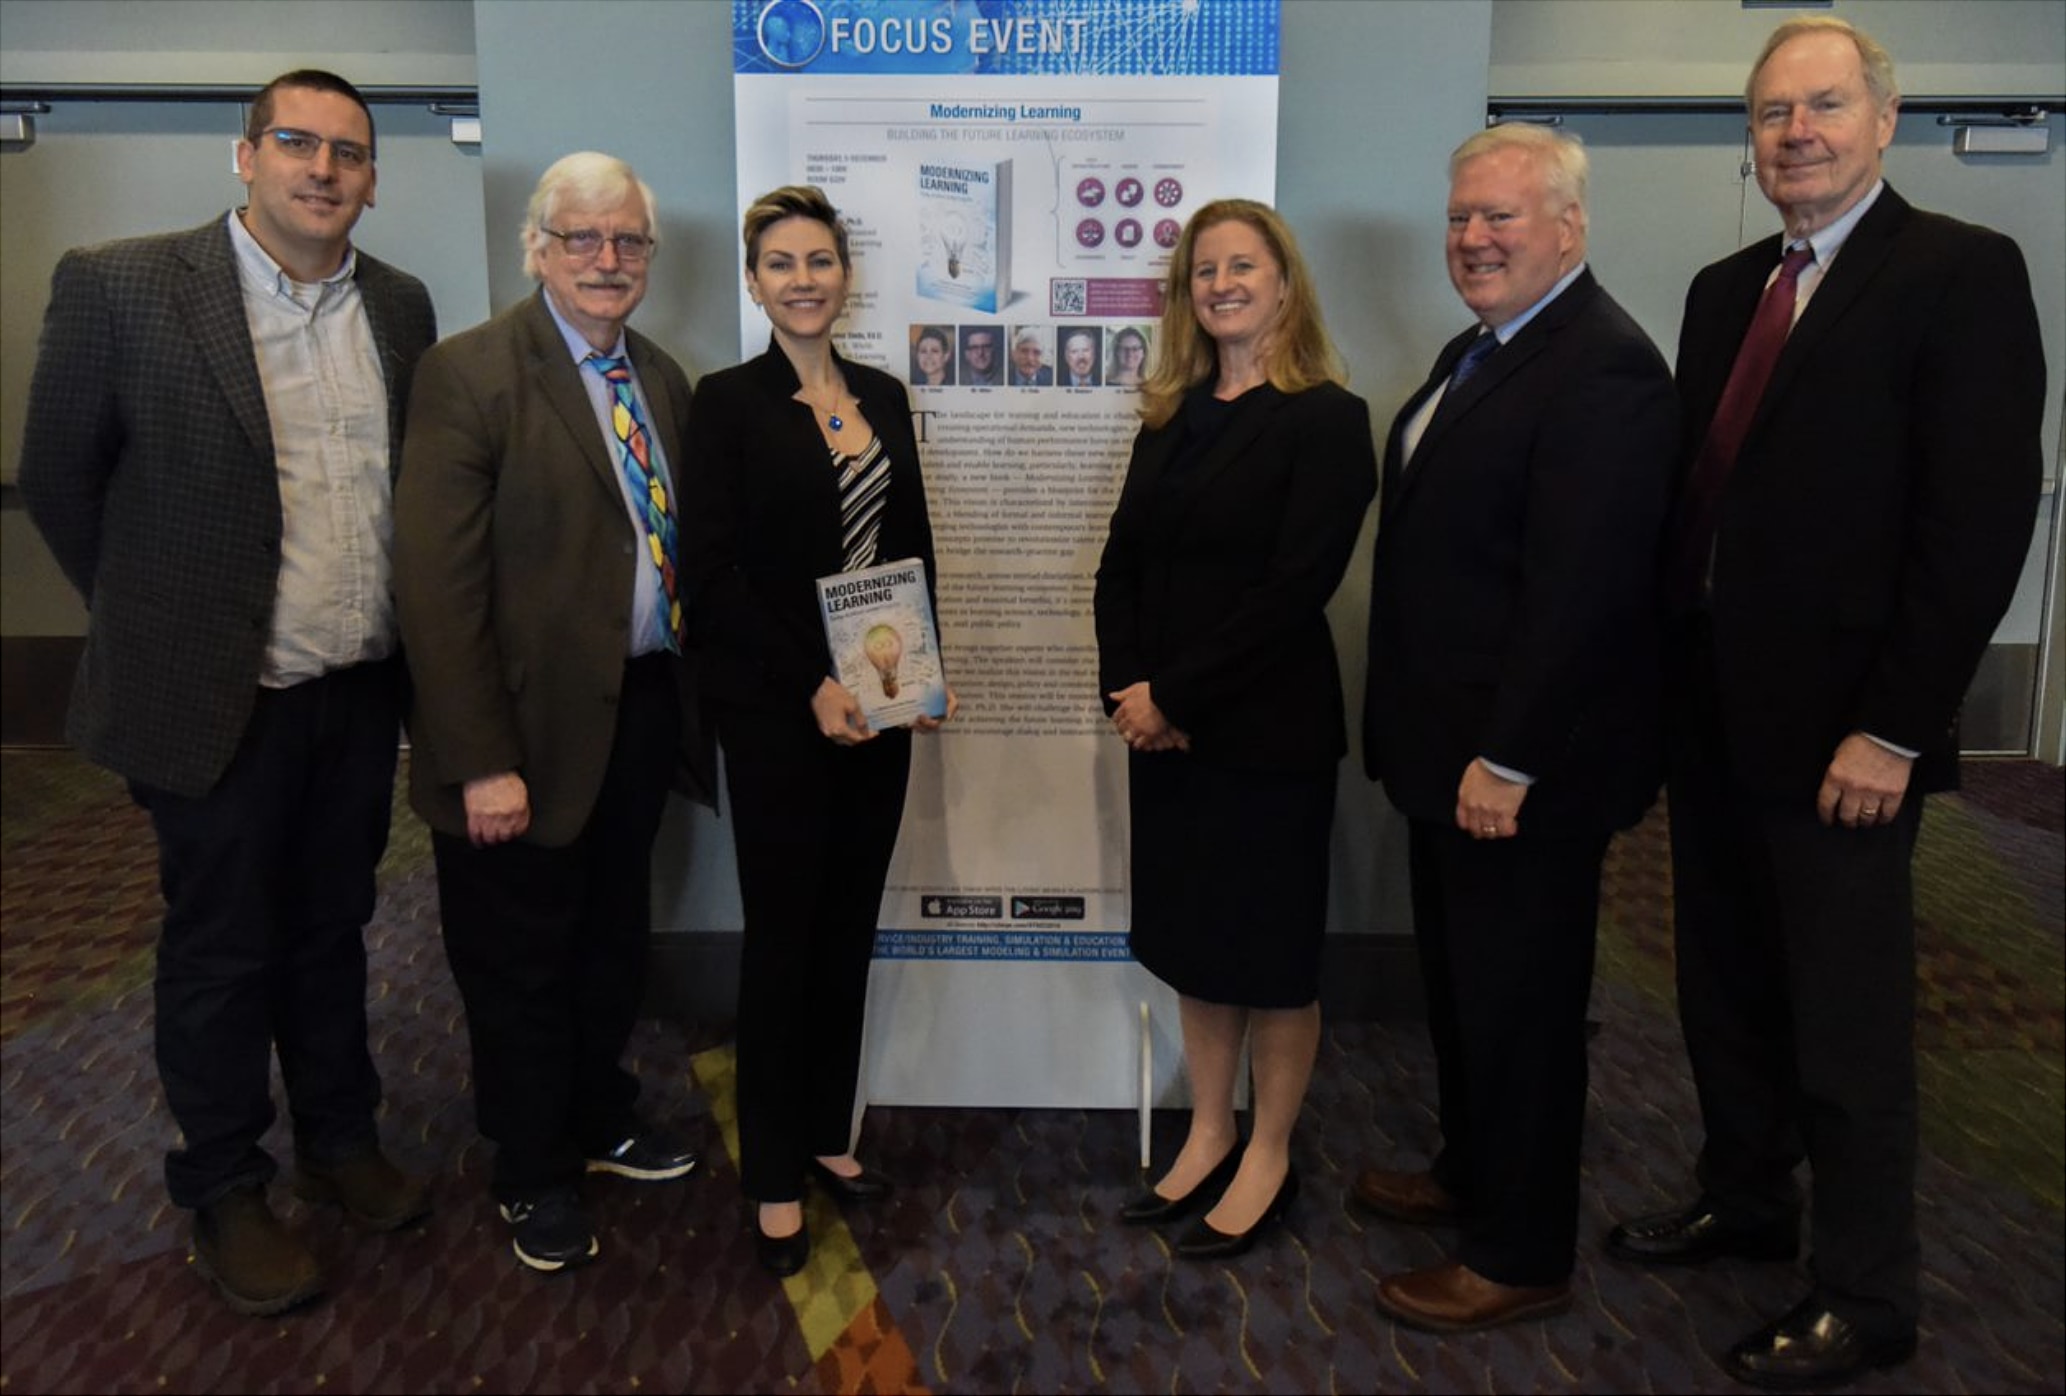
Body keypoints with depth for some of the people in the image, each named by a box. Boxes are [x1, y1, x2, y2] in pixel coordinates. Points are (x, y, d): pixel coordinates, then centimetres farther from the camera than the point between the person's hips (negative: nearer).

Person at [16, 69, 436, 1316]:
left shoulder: (402, 306, 3)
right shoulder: (120, 286, -10)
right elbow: (60, 481, -2)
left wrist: (396, 634, 11)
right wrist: (160, 618, 5)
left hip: (362, 695, 4)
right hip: (219, 698, -4)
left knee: (333, 931, 19)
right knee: (221, 954, 11)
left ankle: (341, 1140, 37)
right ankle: (225, 1191, 29)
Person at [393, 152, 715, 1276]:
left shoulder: (662, 379, 8)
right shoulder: (470, 373, -12)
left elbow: (677, 549, 9)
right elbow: (438, 584, -17)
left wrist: (692, 694, 1)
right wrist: (482, 763, -20)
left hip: (644, 711, 6)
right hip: (531, 730, -6)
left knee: (614, 941, 21)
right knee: (521, 965, 12)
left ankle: (600, 1119, 44)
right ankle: (534, 1175, 33)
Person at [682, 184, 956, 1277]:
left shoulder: (883, 396, 10)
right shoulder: (728, 402, -5)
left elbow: (914, 550, 13)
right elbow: (712, 573, -11)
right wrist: (812, 687, -16)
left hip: (877, 708, 5)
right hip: (777, 713, -5)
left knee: (849, 932, 13)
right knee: (782, 937, 3)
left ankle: (827, 1134, 30)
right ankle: (773, 1177, 18)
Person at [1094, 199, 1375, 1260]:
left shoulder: (1325, 419, -9)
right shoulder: (1171, 417, 11)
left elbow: (1294, 587, -17)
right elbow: (1122, 563, 8)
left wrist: (1174, 696, -17)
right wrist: (1126, 686, -7)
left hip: (1268, 732, -6)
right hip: (1161, 726, 6)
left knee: (1270, 947, 7)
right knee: (1191, 938, 14)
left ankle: (1268, 1159, 24)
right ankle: (1209, 1137, 31)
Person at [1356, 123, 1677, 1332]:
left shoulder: (1604, 368, -19)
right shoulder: (1479, 352, 13)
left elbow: (1579, 590, -24)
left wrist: (1510, 762, -22)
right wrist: (1440, 741, 14)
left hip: (1525, 766, -9)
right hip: (1453, 748, 9)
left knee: (1521, 1004, 5)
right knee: (1460, 981, 21)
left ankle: (1522, 1257, 22)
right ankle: (1471, 1175, 41)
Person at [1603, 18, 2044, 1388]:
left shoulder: (1962, 272, -8)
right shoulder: (1725, 287, 12)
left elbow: (1982, 517, -14)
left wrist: (1894, 727, -17)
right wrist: (1672, 674, 7)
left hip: (1840, 727, -6)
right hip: (1713, 710, 7)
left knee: (1848, 1020, 5)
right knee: (1727, 986, 17)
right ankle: (1747, 1198, 38)